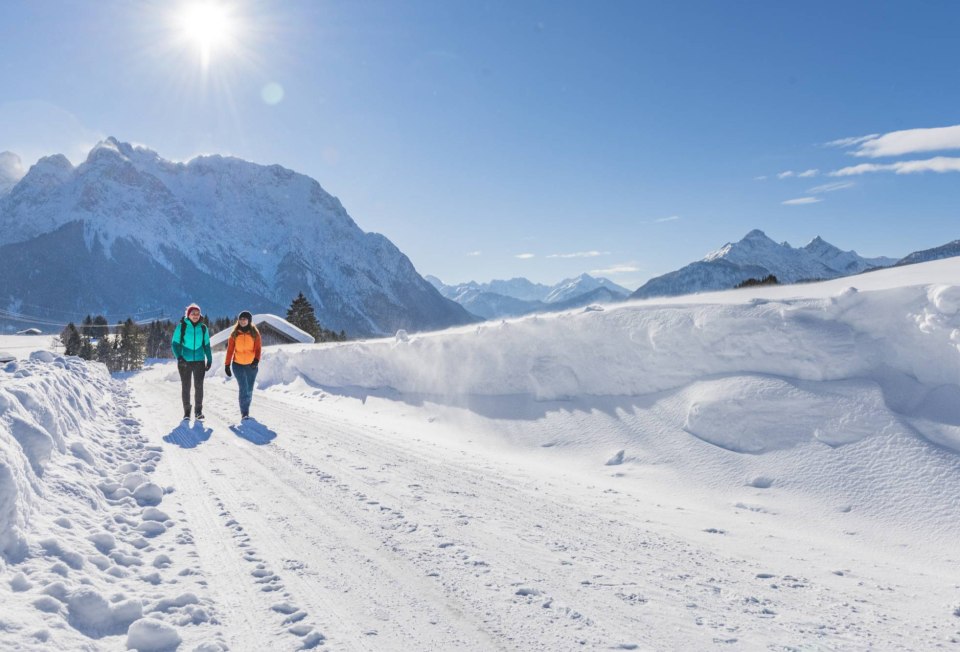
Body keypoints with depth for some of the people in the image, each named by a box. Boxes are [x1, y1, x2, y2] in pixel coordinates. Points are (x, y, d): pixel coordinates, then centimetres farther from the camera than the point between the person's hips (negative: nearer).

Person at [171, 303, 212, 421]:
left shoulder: (203, 327, 6)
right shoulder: (181, 326, -2)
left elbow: (206, 345, 14)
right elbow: (175, 343, -3)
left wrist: (209, 359, 9)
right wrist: (179, 357, -17)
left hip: (199, 361, 2)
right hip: (185, 361, -1)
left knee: (199, 386, -3)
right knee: (186, 387, 4)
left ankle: (199, 411, 6)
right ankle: (186, 412, 13)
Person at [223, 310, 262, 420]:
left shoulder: (255, 333, 0)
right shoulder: (235, 334, 2)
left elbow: (258, 349, -4)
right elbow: (230, 349, 3)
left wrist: (256, 360, -22)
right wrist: (227, 365, 0)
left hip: (251, 365, 1)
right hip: (238, 365, -1)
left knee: (249, 390, 10)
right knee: (243, 388, -12)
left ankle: (246, 409, 29)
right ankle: (244, 412, -5)